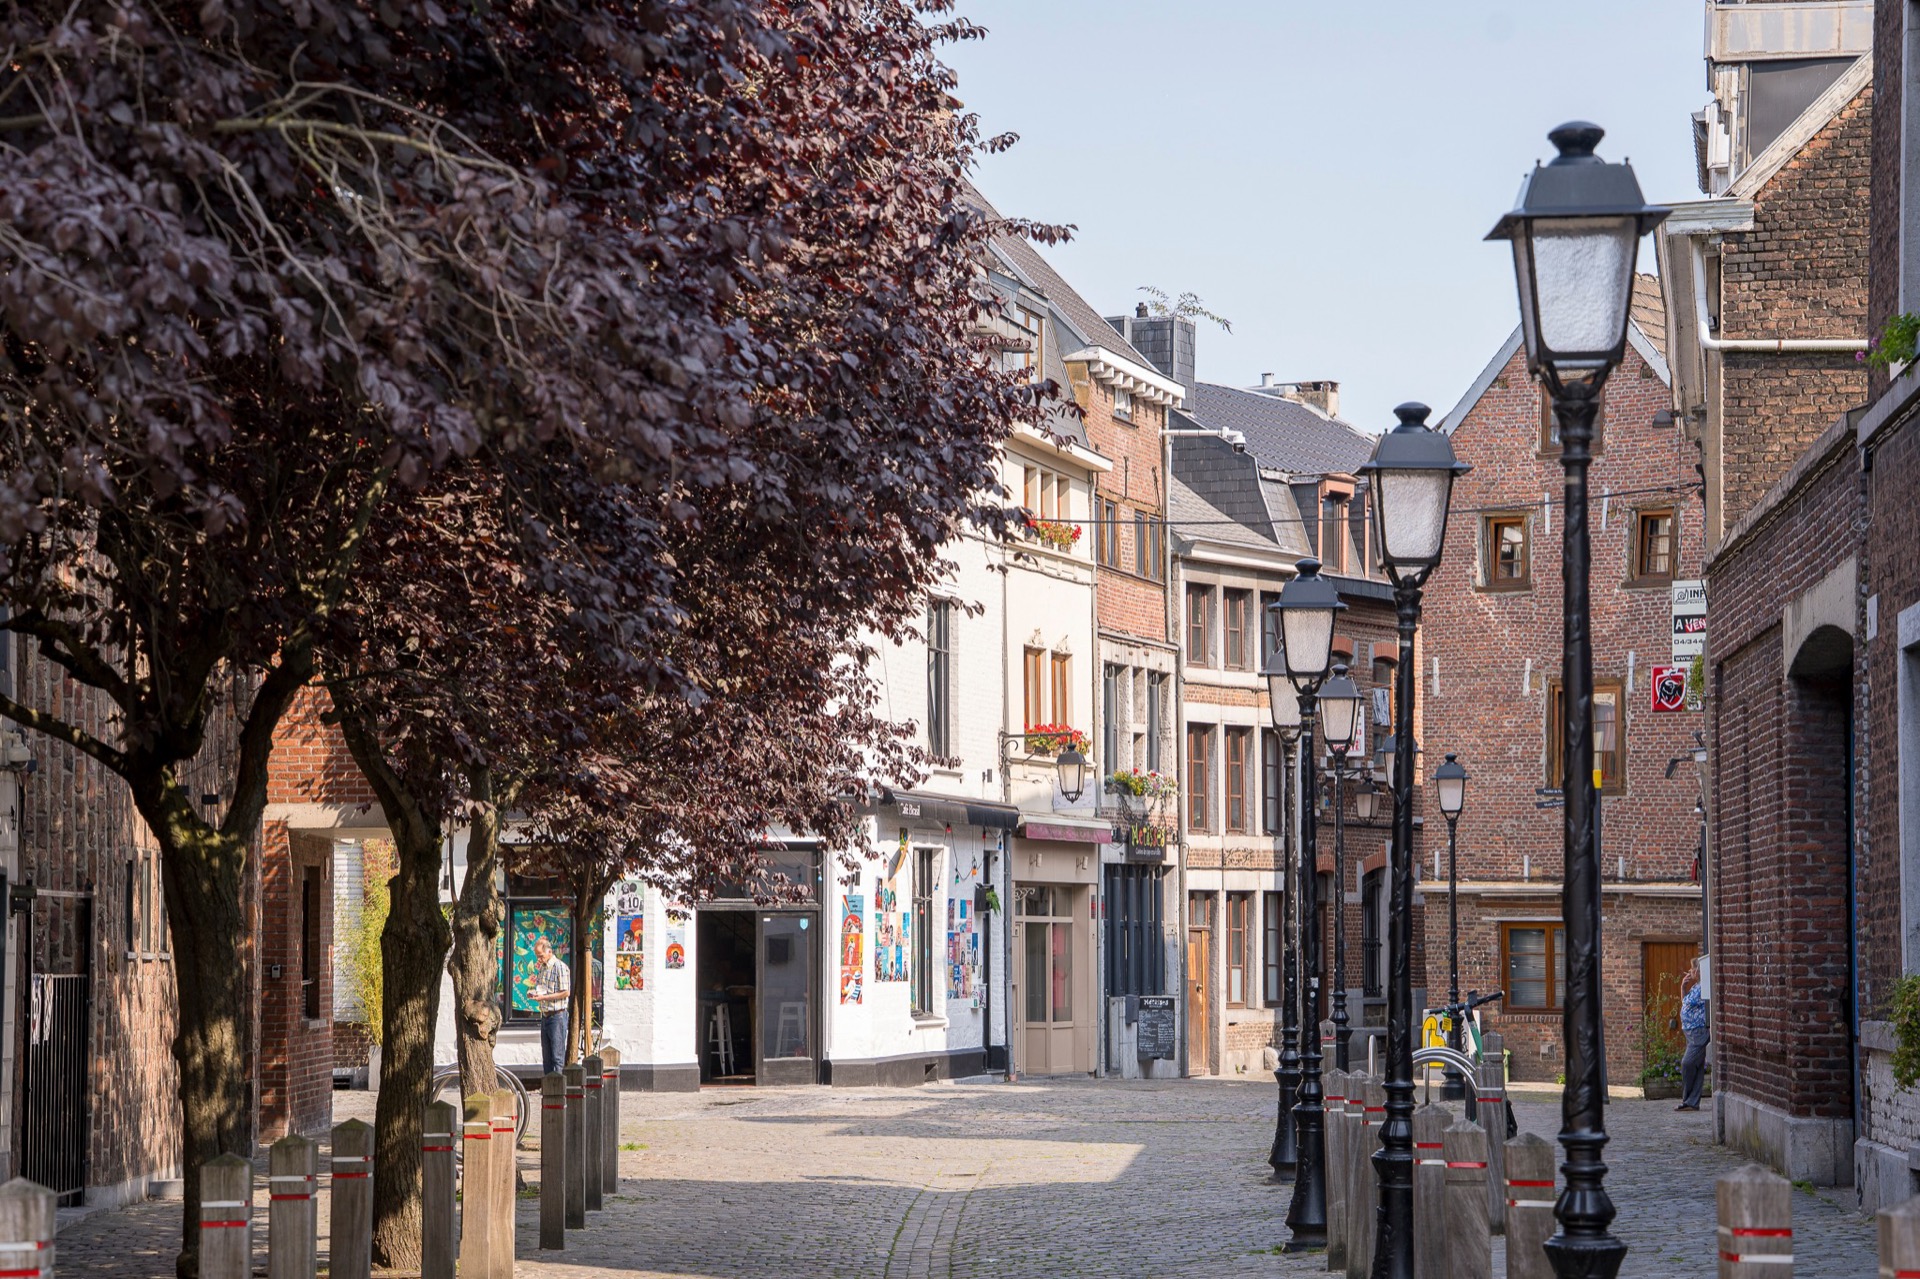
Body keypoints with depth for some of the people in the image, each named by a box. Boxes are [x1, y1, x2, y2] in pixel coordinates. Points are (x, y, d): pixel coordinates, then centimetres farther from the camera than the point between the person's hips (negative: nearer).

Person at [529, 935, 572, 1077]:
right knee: (546, 1055, 10)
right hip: (545, 1016, 8)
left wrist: (544, 997, -18)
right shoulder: (541, 968, 14)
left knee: (558, 1054, -7)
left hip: (557, 1016, -8)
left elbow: (566, 992, -16)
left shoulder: (560, 967, -12)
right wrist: (534, 992, 3)